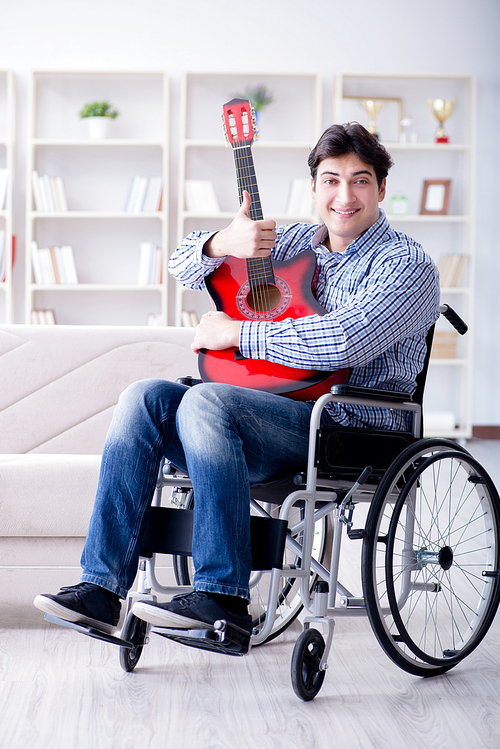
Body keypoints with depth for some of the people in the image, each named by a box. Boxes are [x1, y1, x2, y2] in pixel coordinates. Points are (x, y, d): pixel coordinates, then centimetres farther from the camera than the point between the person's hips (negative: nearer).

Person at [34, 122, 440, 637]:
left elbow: (345, 340, -22)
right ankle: (101, 587, -18)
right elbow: (185, 267, 16)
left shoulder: (406, 264, -3)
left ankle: (223, 599, -31)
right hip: (270, 409, 7)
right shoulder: (293, 243, 19)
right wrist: (223, 243, -8)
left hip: (350, 428, -7)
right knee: (145, 397, -15)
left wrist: (234, 333, -13)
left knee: (205, 402, -31)